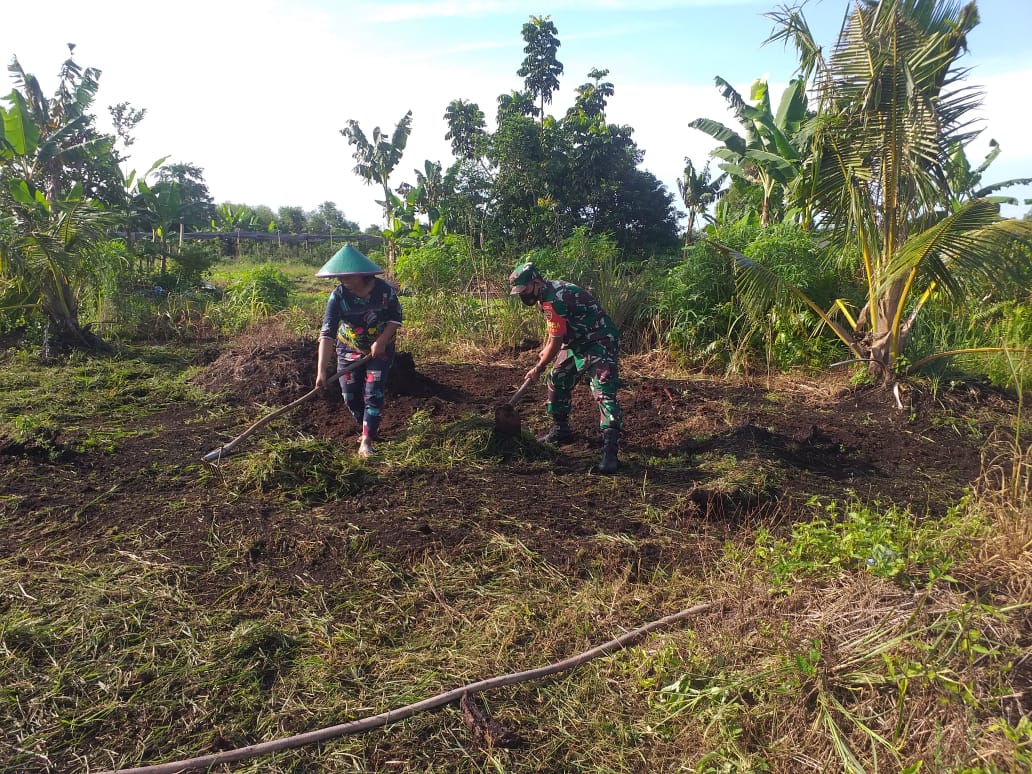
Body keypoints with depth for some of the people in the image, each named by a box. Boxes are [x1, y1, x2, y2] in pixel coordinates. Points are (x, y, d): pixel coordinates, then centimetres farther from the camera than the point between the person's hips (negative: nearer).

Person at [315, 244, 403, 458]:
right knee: (350, 396, 6)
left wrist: (381, 341, -22)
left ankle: (367, 440, 3)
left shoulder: (384, 290, -20)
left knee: (373, 394, -8)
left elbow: (396, 318, -5)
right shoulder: (338, 296, -22)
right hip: (349, 351, 1)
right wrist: (321, 370, -36)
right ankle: (371, 428, 31)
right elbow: (327, 333, -28)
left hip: (380, 350, -1)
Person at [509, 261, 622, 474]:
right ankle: (560, 429, 31)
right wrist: (546, 350, 21)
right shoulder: (550, 288, 7)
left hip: (600, 343, -11)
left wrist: (539, 368, -7)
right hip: (578, 342, 11)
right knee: (557, 381, 16)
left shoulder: (553, 300, -25)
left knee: (603, 392, -20)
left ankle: (610, 450, -27)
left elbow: (556, 340, -19)